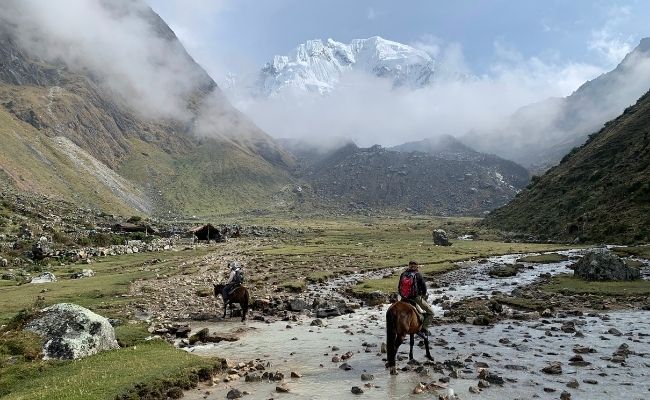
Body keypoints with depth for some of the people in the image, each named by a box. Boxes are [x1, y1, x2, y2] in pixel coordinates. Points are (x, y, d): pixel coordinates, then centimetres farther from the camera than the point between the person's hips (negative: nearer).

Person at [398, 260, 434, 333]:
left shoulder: (403, 274, 3)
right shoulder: (418, 275, -8)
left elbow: (399, 287, 9)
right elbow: (424, 287, -5)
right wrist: (423, 296, 14)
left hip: (404, 298, 5)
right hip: (416, 297, -4)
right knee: (430, 312, 8)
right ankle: (424, 327, -3)